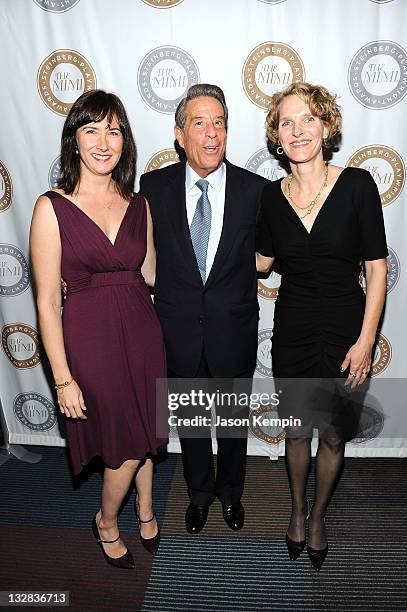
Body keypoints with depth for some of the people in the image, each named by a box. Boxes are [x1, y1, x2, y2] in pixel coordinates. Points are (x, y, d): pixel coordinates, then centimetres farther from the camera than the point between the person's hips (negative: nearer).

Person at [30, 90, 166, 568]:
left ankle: (145, 514, 50)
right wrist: (63, 378, -12)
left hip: (141, 331, 4)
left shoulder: (138, 205, 3)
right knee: (125, 444, 9)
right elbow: (47, 302, -11)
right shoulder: (52, 207, -10)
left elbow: (151, 274, 10)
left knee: (143, 432, 20)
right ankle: (106, 523, 43)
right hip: (89, 337, -4)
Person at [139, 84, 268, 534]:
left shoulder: (256, 189, -8)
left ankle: (230, 492, 47)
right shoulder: (154, 186, -6)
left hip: (234, 332, 0)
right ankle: (200, 492, 46)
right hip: (178, 332, 1)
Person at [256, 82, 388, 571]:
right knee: (296, 431, 16)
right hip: (292, 333, 2)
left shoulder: (356, 184, -11)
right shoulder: (272, 196, -3)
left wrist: (365, 340, -11)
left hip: (344, 333, -1)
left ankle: (318, 517, 42)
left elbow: (376, 267, -9)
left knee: (333, 434, 15)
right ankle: (297, 510, 44)